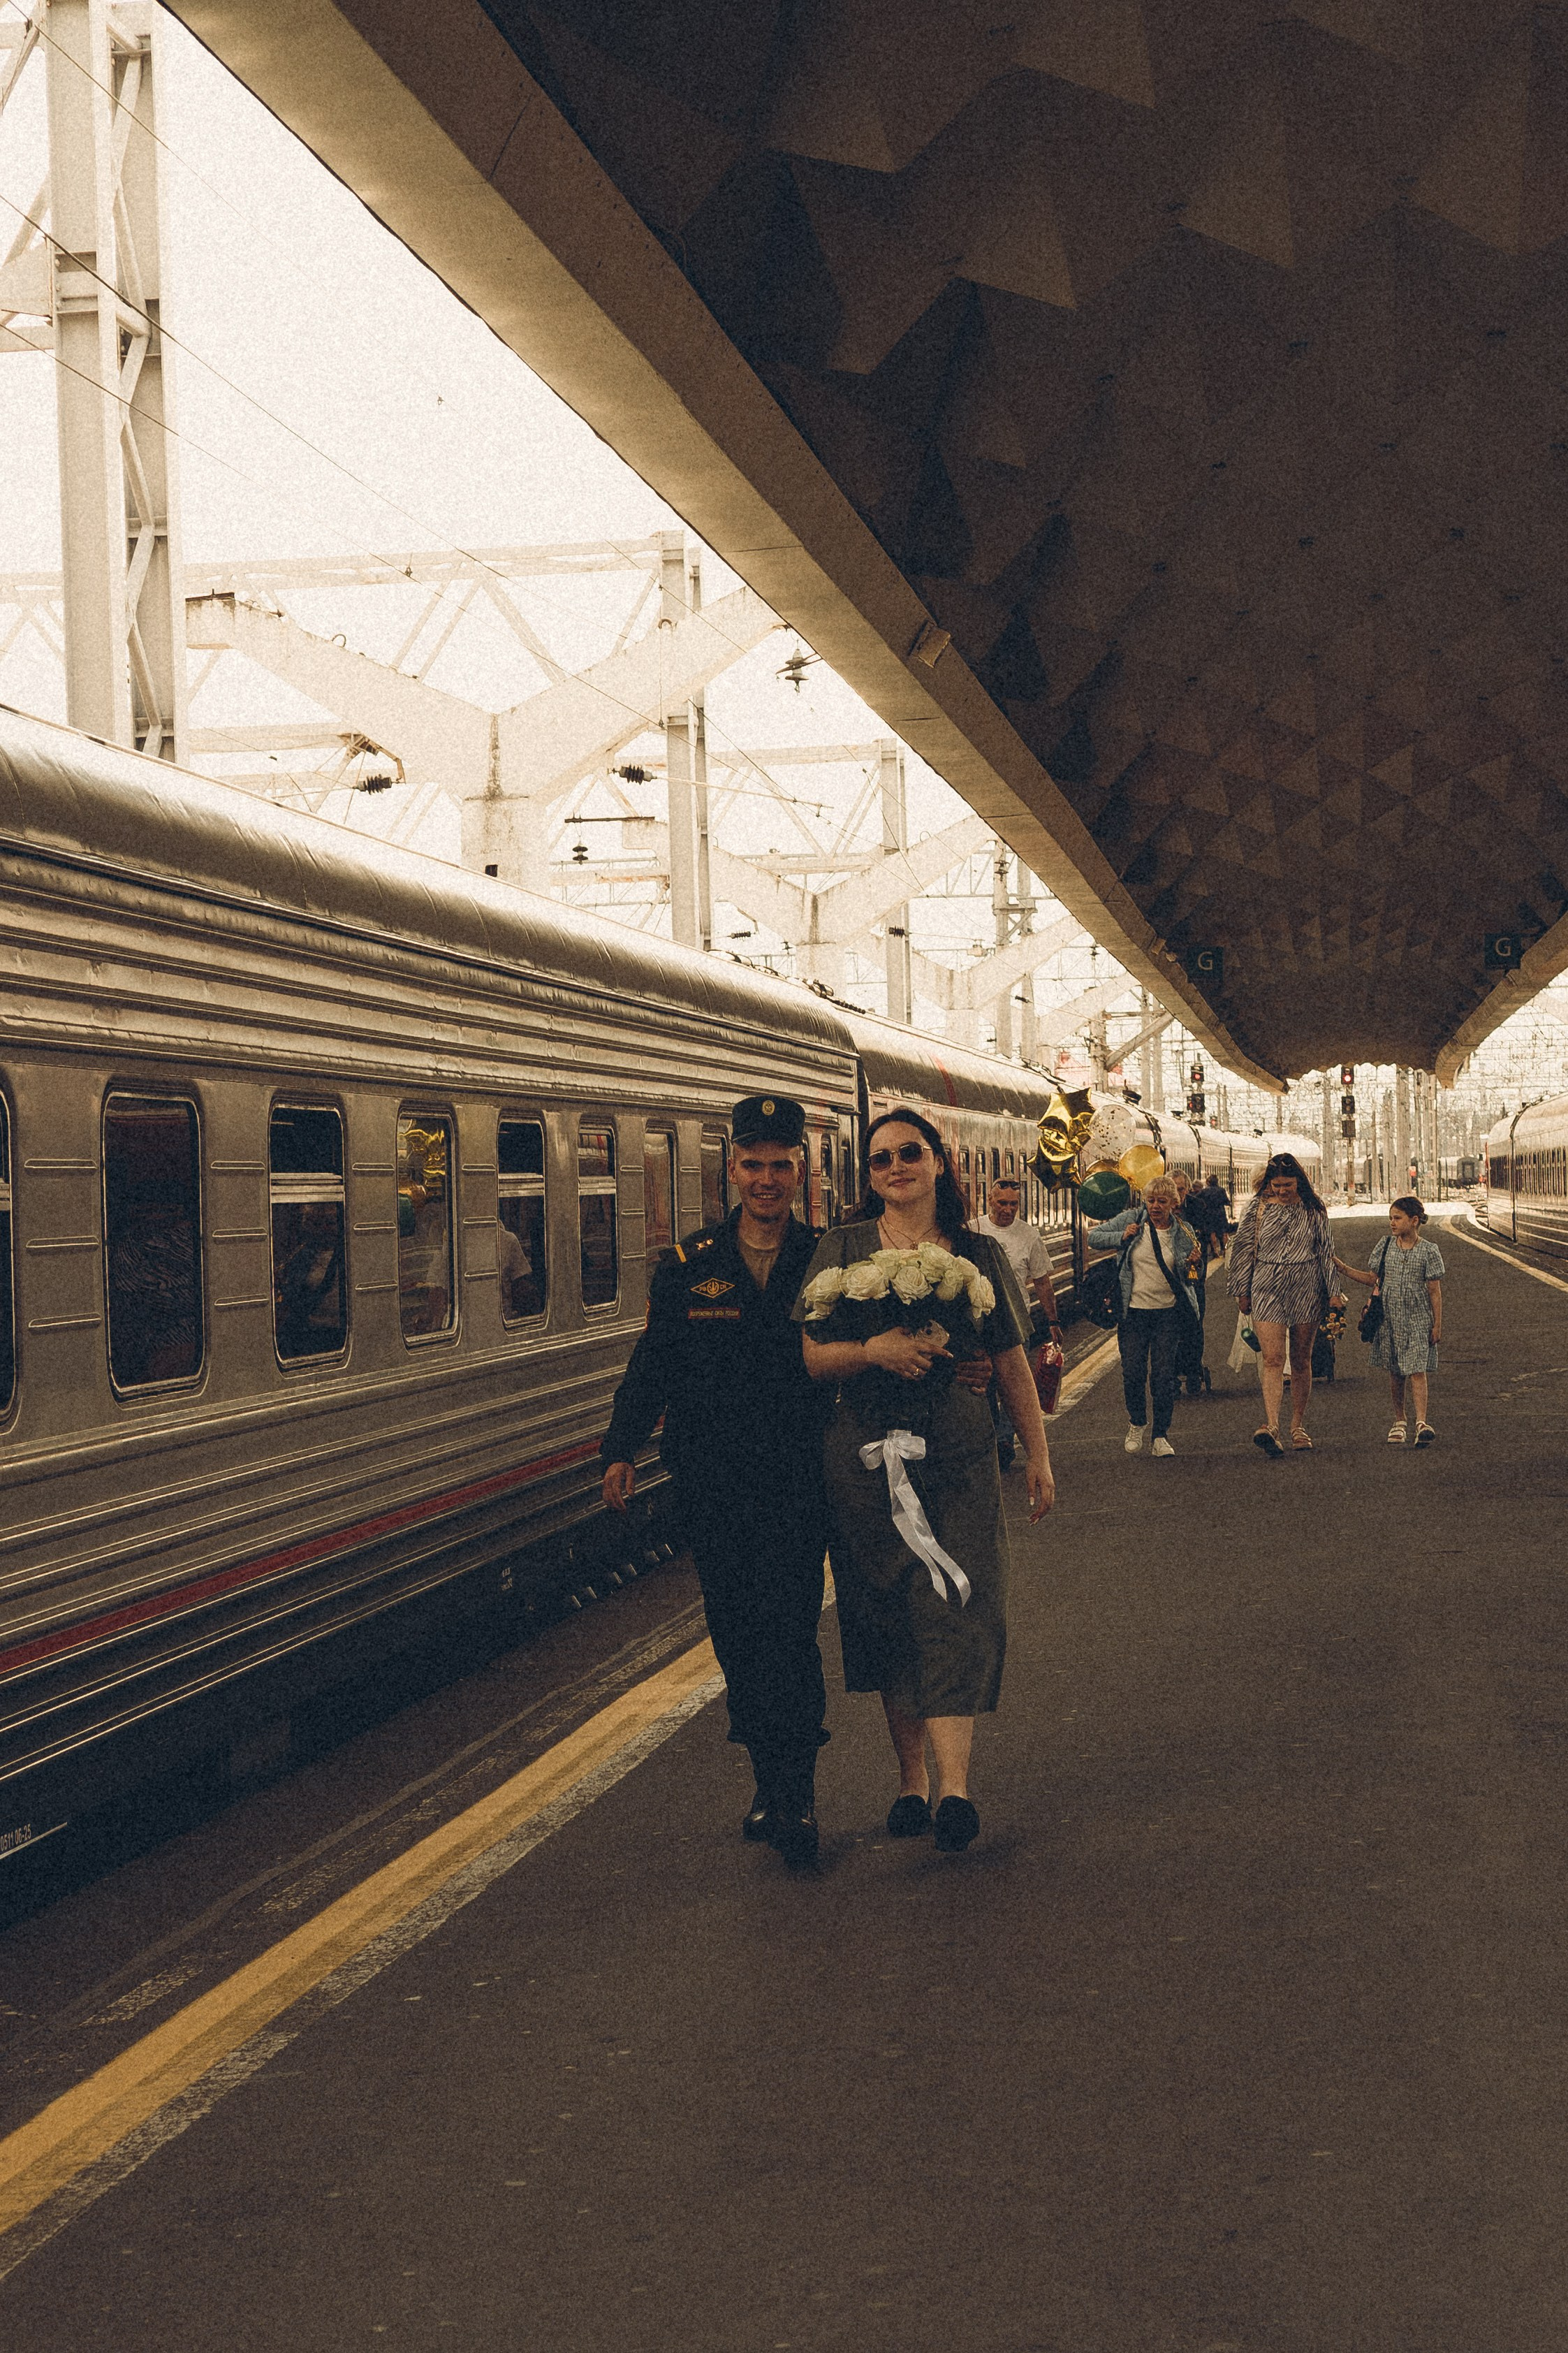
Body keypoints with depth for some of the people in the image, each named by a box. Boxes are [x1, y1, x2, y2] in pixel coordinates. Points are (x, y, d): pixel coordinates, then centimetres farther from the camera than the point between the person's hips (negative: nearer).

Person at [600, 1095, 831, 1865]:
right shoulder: (688, 1265, 6)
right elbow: (653, 1363, 7)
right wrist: (621, 1450, -2)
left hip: (797, 1478, -3)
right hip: (712, 1479, 3)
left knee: (786, 1624, -12)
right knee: (736, 1630, 7)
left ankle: (793, 1791, -4)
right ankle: (776, 1784, 20)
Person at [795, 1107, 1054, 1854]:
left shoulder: (979, 1255, 9)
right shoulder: (843, 1251, 6)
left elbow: (1012, 1363, 13)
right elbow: (809, 1357, 3)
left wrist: (1037, 1455, 11)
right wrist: (873, 1351, -14)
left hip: (957, 1453, 0)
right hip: (867, 1451, 0)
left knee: (955, 1606, -11)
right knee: (887, 1617, 5)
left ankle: (953, 1787, -16)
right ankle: (911, 1779, 16)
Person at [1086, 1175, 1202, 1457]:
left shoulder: (1184, 1232, 2)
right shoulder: (1130, 1220, 0)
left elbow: (1185, 1277, 11)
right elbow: (1093, 1237, 2)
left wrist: (1191, 1265, -12)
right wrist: (1122, 1237, -12)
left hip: (1169, 1313, 0)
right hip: (1134, 1311, 0)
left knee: (1163, 1375, -3)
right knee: (1132, 1373, 0)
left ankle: (1161, 1436, 9)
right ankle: (1137, 1423, 26)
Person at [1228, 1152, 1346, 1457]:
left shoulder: (1313, 1209, 6)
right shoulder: (1257, 1208, 2)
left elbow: (1326, 1252, 11)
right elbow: (1242, 1249, 6)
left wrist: (1333, 1292, 8)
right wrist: (1242, 1291, 5)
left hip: (1306, 1290, 2)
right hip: (1268, 1290, -2)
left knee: (1301, 1361, 8)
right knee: (1272, 1359, -14)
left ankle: (1298, 1427, 18)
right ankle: (1271, 1426, -25)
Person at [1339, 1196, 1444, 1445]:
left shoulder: (1428, 1251, -5)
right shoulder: (1386, 1245, 6)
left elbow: (1435, 1291, -3)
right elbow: (1373, 1278, 12)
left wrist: (1437, 1325, -3)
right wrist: (1344, 1268, 2)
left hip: (1418, 1319, -4)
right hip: (1389, 1318, 4)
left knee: (1417, 1370, -12)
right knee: (1395, 1372, 9)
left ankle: (1422, 1422, -18)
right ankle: (1399, 1421, 21)